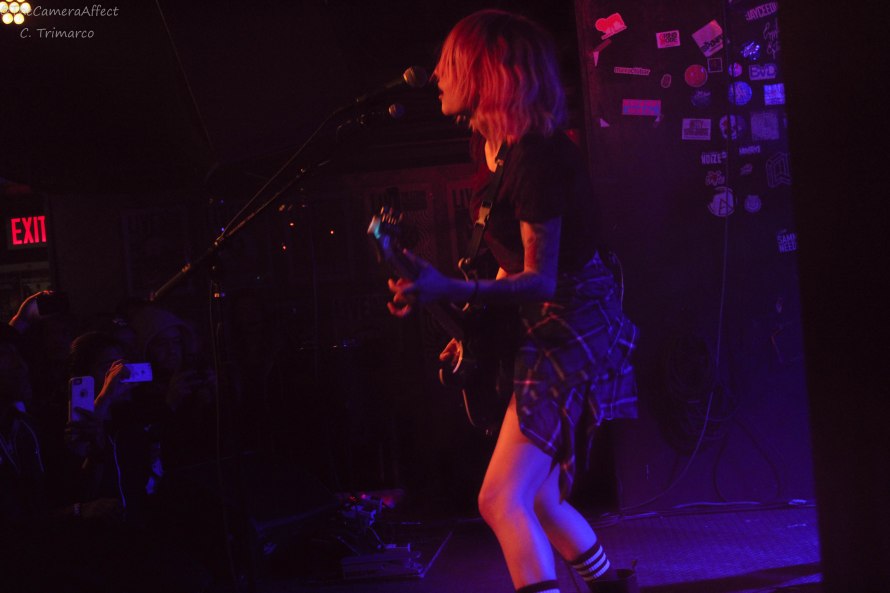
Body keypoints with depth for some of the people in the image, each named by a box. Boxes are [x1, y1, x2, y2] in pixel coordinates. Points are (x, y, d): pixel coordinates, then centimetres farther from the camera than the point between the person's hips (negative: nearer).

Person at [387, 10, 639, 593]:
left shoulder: (535, 156, -22)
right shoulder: (498, 149, 8)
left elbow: (540, 280, -24)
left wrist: (448, 291, -37)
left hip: (571, 329, -10)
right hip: (543, 329, 10)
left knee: (502, 501, -16)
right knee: (535, 496, 20)